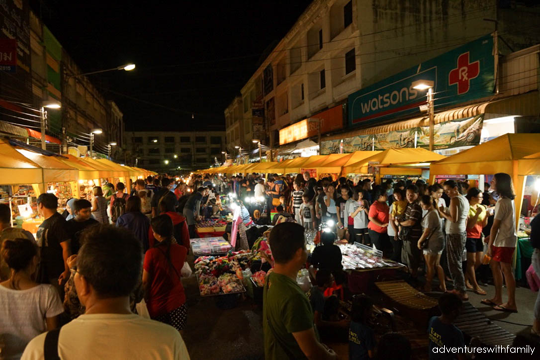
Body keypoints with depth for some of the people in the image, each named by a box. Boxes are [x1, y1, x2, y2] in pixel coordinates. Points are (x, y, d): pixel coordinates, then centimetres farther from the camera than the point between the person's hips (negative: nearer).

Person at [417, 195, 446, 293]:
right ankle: (443, 286, 21)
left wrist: (419, 241, -7)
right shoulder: (435, 212, 11)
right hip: (438, 241, 10)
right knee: (437, 265, 17)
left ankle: (427, 287, 13)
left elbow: (427, 232, -19)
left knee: (430, 266, 2)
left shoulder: (430, 215, -19)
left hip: (432, 242, -10)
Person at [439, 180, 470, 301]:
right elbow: (466, 219, 16)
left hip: (454, 234, -9)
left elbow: (454, 219, -21)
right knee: (457, 262, 16)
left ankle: (462, 291, -3)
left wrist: (442, 213, -9)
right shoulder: (465, 199, 13)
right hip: (462, 233, 9)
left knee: (454, 263, -4)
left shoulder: (455, 199, -15)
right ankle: (458, 287, 21)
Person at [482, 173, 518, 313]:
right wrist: (490, 238, 16)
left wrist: (490, 244, -14)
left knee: (506, 269, -4)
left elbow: (495, 225, -17)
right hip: (502, 240, 10)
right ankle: (498, 298, 22)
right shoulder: (509, 200, 12)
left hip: (504, 241, -10)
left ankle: (511, 303, 3)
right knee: (494, 265, 14)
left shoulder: (502, 202, -18)